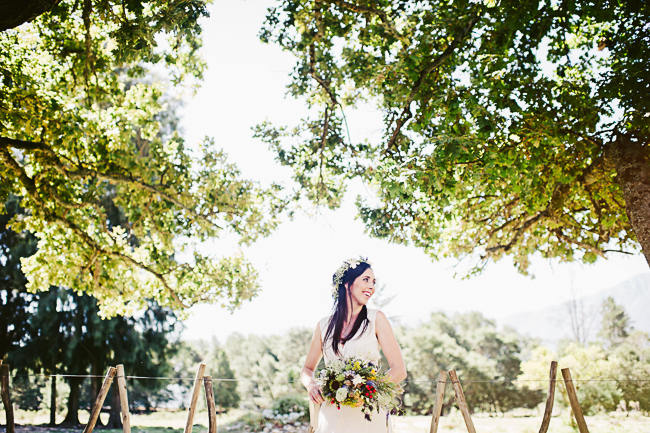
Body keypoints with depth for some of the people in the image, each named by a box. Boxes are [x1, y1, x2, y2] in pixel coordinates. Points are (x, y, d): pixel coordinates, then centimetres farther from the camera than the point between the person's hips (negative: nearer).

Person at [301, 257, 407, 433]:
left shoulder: (376, 319, -2)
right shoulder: (324, 325, 4)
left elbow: (399, 370, -6)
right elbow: (307, 369, 15)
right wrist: (311, 385, -8)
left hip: (368, 416, -2)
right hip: (332, 416, 2)